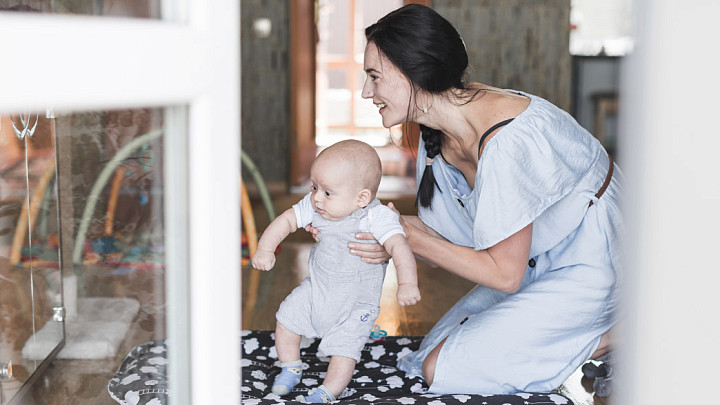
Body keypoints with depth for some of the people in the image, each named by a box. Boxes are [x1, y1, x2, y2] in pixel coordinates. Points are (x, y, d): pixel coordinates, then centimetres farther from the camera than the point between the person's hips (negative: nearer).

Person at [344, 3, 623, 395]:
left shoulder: (503, 142, -32)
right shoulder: (439, 134, -5)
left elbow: (505, 274, -24)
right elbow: (450, 243, -1)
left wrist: (412, 238, -20)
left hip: (588, 266, -9)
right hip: (538, 263, 9)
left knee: (441, 369, -10)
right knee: (435, 345, 10)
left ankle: (604, 341, -3)